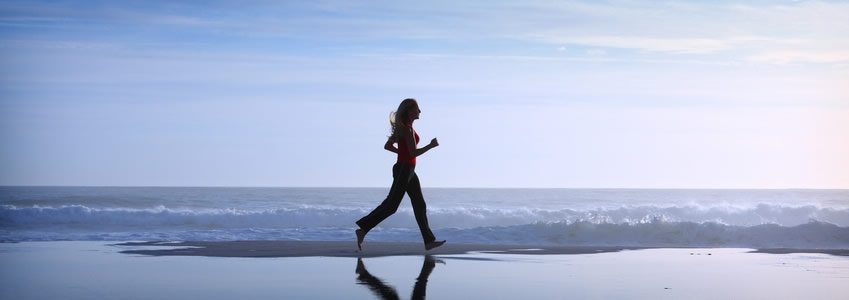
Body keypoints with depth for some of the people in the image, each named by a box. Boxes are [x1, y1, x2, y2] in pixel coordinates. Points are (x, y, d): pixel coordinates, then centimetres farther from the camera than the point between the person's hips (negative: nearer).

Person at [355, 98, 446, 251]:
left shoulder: (403, 127, 13)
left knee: (420, 205, 9)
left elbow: (387, 145, 17)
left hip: (408, 171, 10)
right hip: (404, 170, -10)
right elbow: (414, 152, -22)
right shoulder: (407, 129, -16)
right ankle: (363, 229, -3)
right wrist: (431, 146, -12)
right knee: (391, 205, -7)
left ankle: (429, 241, 11)